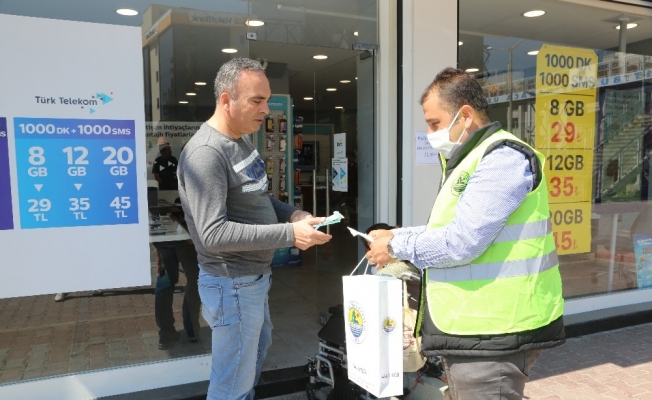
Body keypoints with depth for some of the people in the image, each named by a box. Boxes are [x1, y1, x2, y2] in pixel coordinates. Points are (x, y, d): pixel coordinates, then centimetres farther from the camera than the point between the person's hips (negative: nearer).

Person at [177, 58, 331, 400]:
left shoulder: (242, 141, 6)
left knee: (257, 350, 29)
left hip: (255, 276, 10)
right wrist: (289, 234, -30)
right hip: (232, 283, -10)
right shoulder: (205, 152, -24)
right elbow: (214, 234, -30)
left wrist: (291, 214, -4)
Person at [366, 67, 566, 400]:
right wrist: (395, 235, 6)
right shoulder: (469, 160, 16)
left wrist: (398, 246, -11)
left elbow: (461, 241, -25)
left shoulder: (504, 158, -17)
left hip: (493, 334, -10)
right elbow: (446, 228, 19)